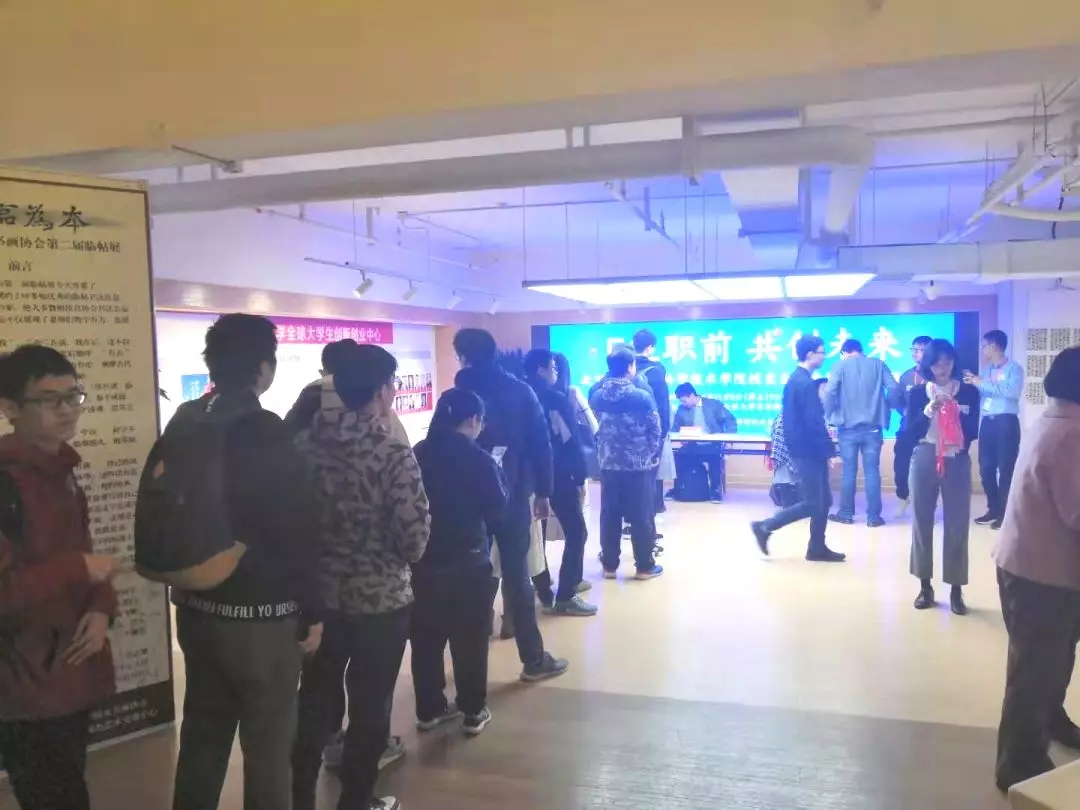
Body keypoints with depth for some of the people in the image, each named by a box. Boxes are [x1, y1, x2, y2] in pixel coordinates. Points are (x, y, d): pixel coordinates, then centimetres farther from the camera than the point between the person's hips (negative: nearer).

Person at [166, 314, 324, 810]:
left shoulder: (183, 423, 3)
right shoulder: (262, 430, -18)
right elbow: (291, 529, -18)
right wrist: (310, 610, -8)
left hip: (196, 606, 7)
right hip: (259, 614, -7)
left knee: (202, 733, 19)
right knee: (268, 744, 7)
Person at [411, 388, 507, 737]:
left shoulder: (419, 453, 1)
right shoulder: (478, 459, -13)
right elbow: (497, 508, -5)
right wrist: (497, 474, 8)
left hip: (424, 560, 5)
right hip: (468, 562, -4)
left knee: (426, 637, 13)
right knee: (470, 639, 7)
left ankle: (429, 709, 25)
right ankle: (473, 712, 16)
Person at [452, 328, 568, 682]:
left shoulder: (456, 395, -1)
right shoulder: (520, 391, -1)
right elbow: (540, 443, -4)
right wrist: (543, 491, 3)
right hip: (513, 495, -1)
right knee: (517, 575, 2)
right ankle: (534, 659, 6)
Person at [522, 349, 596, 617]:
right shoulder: (557, 400, -12)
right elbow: (571, 443, -14)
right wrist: (580, 478, -9)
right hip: (558, 477, -7)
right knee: (576, 533, 0)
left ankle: (545, 595, 18)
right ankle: (565, 597, -3)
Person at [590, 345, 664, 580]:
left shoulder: (597, 396, 0)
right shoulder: (642, 397, -12)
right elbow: (655, 431, -6)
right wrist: (649, 455, 9)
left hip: (609, 465, 4)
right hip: (639, 466, -4)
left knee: (609, 516, 9)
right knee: (641, 517, 5)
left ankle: (609, 565, 15)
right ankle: (644, 566, 12)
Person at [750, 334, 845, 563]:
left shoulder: (796, 379, 13)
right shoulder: (806, 382, -18)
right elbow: (814, 422, -21)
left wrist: (823, 430, 18)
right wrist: (830, 451, -17)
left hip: (805, 448, 10)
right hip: (808, 450, -10)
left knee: (823, 501, 12)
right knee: (812, 504, -3)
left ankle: (818, 548, 18)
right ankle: (765, 527, 2)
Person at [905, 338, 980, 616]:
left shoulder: (969, 392, 2)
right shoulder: (917, 393, 2)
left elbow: (973, 432, -3)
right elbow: (911, 433, -4)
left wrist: (956, 411, -18)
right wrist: (930, 409, -17)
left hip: (957, 462, -1)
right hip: (924, 462, 1)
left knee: (957, 526, 1)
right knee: (922, 523, 7)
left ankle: (956, 590, 10)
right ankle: (925, 586, 20)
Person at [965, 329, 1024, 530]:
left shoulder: (1014, 368, -3)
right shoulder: (986, 369, 16)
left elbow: (1014, 392, -20)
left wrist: (983, 383, -18)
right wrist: (974, 383, -4)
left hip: (1006, 422, -6)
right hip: (987, 423, 7)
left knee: (1006, 468, -3)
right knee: (986, 468, 7)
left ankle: (1005, 512, 3)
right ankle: (993, 509, 18)